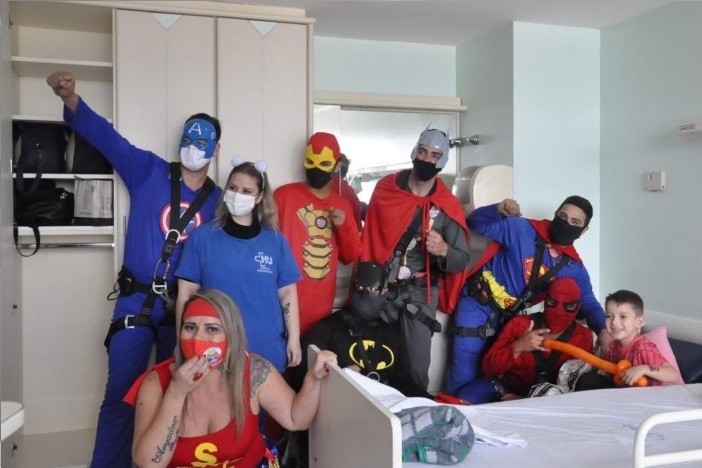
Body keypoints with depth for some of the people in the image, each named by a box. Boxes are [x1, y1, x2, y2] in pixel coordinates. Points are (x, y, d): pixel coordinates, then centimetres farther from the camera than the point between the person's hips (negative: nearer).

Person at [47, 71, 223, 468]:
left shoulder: (218, 200, 2)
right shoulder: (149, 171, -2)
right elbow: (107, 136, -12)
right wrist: (71, 99, -28)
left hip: (185, 306, 2)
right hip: (136, 301, -2)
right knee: (120, 395, 2)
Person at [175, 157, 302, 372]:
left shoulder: (276, 241, 3)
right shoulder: (202, 236, -1)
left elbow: (287, 294, 5)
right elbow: (187, 293, 0)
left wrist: (294, 339, 1)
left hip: (267, 350, 2)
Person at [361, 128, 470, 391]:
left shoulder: (448, 206, -4)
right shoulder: (385, 188, 1)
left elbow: (461, 261, -7)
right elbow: (369, 234, 13)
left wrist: (443, 250, -27)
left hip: (420, 294, -1)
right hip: (381, 288, 1)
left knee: (417, 367, -3)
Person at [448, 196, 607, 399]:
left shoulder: (574, 267, -1)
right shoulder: (522, 229, -15)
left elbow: (589, 303, 4)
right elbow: (475, 224, -9)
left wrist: (603, 330, -15)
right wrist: (497, 210, -29)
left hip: (509, 317, 5)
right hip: (477, 305, -5)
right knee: (465, 378, -6)